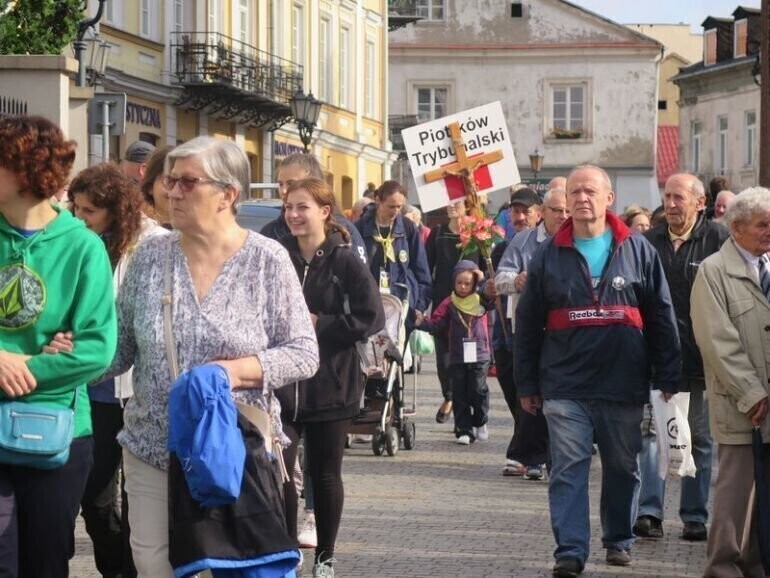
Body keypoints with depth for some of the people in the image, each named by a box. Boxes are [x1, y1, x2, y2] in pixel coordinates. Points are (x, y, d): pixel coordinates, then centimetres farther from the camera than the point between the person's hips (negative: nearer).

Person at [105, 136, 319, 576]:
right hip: (152, 449, 3)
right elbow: (121, 347, 6)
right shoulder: (151, 257, 3)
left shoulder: (268, 260, -6)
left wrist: (239, 370, -21)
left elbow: (304, 354, -6)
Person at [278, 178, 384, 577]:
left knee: (325, 474, 9)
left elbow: (371, 320, -10)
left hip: (330, 386, -2)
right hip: (280, 383, 2)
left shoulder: (345, 262, -5)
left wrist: (319, 324, -13)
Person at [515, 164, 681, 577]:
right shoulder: (549, 256, 6)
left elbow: (662, 320, 6)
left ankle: (619, 540, 25)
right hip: (565, 385, 0)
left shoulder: (638, 251, 5)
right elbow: (527, 324, 8)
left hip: (624, 386, 1)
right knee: (568, 469, -6)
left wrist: (667, 380, 2)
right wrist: (526, 384, 6)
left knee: (623, 466, 10)